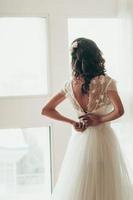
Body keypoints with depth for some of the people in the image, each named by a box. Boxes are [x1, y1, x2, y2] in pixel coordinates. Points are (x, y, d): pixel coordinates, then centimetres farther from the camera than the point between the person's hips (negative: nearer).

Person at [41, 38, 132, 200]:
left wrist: (72, 122, 2)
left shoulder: (69, 84, 0)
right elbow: (119, 111, -19)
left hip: (79, 138, 4)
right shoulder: (106, 81, -11)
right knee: (105, 186, 7)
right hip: (102, 138, -4)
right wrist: (100, 120, -6)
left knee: (78, 186, 12)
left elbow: (46, 110, 3)